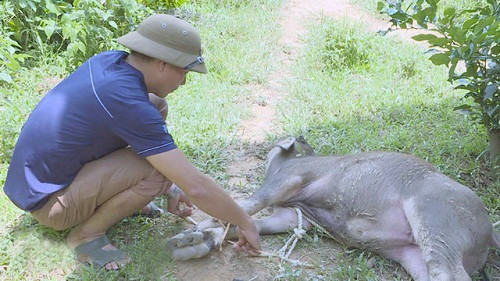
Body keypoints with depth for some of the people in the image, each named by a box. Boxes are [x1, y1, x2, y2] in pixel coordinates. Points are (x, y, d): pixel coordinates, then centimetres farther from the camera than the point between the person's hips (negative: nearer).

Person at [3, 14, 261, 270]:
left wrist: (170, 189, 10)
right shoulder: (128, 103, -31)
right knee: (158, 169, -26)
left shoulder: (109, 60, -5)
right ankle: (87, 234, -6)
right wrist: (245, 223, -15)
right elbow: (195, 187, -30)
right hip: (47, 202, -8)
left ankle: (118, 197, 14)